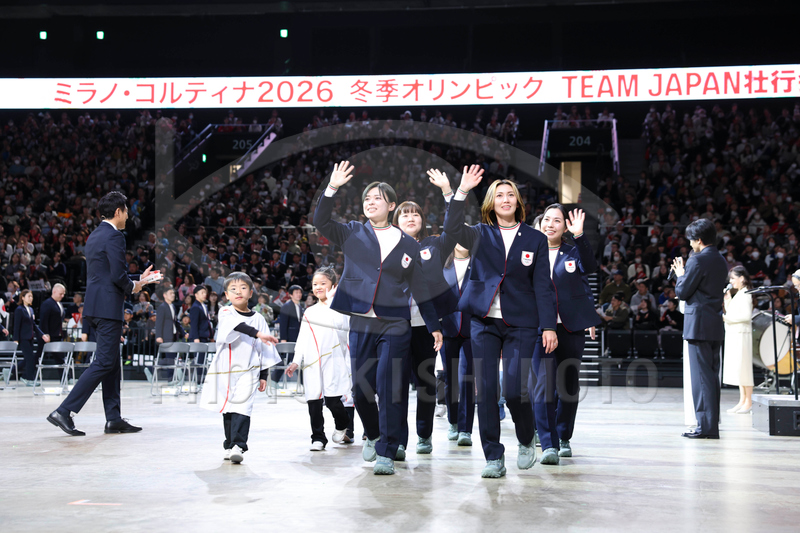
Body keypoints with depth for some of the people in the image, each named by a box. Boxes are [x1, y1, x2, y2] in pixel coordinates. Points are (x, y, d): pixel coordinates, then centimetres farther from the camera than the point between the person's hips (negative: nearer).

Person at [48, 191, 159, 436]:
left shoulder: (94, 236, 18)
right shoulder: (114, 236, -12)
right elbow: (119, 276, -19)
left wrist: (138, 280, 22)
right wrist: (133, 287, 1)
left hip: (94, 306, 10)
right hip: (108, 306, -10)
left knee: (111, 362, 12)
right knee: (104, 363, -8)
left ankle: (114, 419, 15)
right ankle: (64, 411, -11)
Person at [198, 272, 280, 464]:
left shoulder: (258, 319, 7)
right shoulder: (226, 313, 1)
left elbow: (264, 350, 10)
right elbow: (237, 325, -23)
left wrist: (263, 376, 7)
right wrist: (257, 333, -36)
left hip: (247, 371, -1)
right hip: (224, 370, 1)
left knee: (241, 408, -14)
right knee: (227, 410, 10)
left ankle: (238, 446, -18)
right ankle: (229, 445, 21)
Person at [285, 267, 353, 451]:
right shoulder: (310, 312, 16)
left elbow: (340, 324, -15)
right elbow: (302, 339, 16)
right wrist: (296, 361, 10)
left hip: (333, 362, -4)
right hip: (311, 365, 4)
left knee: (332, 400, -9)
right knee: (313, 402, 3)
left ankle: (342, 425, 22)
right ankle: (318, 438, 13)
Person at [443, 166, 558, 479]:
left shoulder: (535, 240, 7)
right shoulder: (480, 235, 8)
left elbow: (543, 287, 4)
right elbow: (452, 228, -13)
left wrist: (549, 326, -3)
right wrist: (462, 191, -20)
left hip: (520, 324, -1)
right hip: (484, 321, 1)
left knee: (514, 389, -9)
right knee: (485, 390, -2)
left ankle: (526, 441, 20)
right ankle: (494, 458, 8)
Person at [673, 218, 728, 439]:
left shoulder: (697, 260, -13)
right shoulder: (721, 261, 15)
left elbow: (682, 292, -12)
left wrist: (680, 274, 6)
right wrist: (685, 274, 18)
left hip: (699, 324, -9)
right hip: (716, 324, 9)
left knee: (701, 375, -7)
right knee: (712, 375, 12)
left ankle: (706, 426, -7)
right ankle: (712, 425, 16)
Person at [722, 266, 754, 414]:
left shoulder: (745, 294, -10)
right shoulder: (738, 294, 18)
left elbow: (746, 315, -19)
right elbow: (730, 313, 20)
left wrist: (726, 318, -17)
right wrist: (727, 300, 10)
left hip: (741, 334, -9)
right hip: (733, 334, 9)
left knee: (743, 367, -7)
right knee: (737, 368, 10)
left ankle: (748, 402, -3)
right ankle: (742, 400, 14)